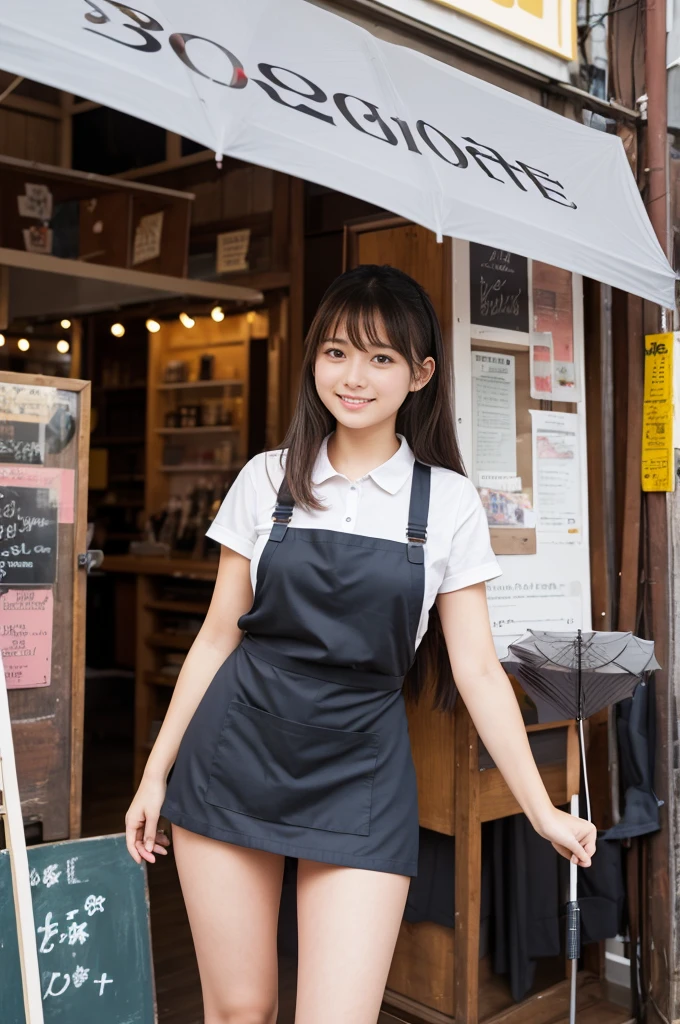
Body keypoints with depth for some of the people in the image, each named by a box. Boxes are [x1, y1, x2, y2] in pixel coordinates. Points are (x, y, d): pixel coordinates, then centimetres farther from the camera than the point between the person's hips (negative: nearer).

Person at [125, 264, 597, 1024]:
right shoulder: (268, 479, 2)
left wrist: (541, 810, -2)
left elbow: (477, 670, 1)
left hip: (359, 775, -1)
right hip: (236, 758, 2)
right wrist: (156, 773, 7)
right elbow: (218, 634, 6)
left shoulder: (449, 503, -1)